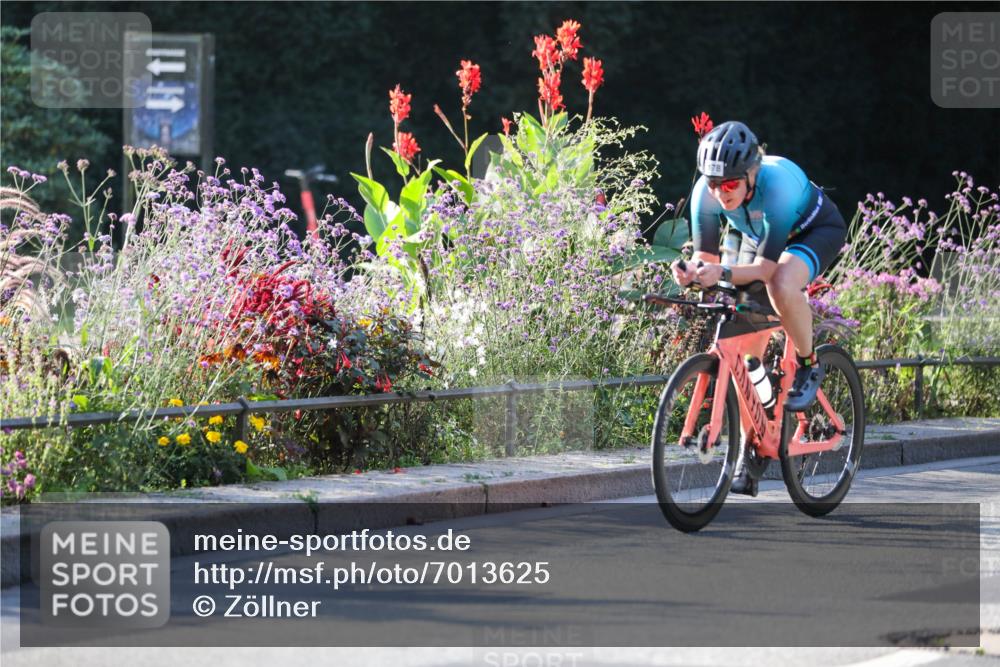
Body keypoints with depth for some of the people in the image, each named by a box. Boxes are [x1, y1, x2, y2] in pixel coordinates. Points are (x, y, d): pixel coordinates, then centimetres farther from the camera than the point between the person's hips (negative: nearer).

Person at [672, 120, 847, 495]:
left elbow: (765, 267, -39)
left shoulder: (779, 186, -40)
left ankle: (808, 366, -12)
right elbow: (706, 256, -21)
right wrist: (691, 274, -44)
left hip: (816, 230, -5)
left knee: (782, 285, -39)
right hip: (758, 236, 5)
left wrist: (723, 274, -56)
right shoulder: (706, 193, -27)